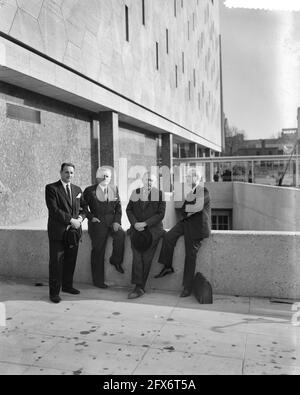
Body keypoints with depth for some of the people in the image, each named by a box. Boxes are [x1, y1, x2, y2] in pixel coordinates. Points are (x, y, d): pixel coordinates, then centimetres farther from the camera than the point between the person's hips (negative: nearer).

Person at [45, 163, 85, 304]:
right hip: (58, 231, -5)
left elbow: (83, 208, 17)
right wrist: (71, 220, -17)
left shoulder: (77, 190, 15)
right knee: (56, 262, 0)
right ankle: (54, 292, 10)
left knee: (71, 261, 12)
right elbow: (53, 209, -14)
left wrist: (80, 218, -4)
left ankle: (67, 286, 27)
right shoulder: (51, 188, -4)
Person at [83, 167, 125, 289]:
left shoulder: (114, 189, 10)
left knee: (120, 234, -28)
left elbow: (118, 207, 10)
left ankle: (115, 260, -5)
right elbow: (83, 206, 8)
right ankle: (98, 280, 9)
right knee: (98, 252, -4)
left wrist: (116, 221, -3)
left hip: (111, 221, 3)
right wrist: (90, 217, -7)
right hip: (97, 224, -3)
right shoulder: (90, 191, 1)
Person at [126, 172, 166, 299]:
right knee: (137, 256, -14)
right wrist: (135, 223, -4)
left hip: (152, 228, -2)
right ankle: (139, 287, -12)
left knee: (146, 258, -13)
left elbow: (161, 214, 0)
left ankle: (139, 287, -9)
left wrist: (145, 223, -10)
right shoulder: (135, 193, 14)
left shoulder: (159, 194, 5)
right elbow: (129, 209, 14)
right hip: (136, 228, 2)